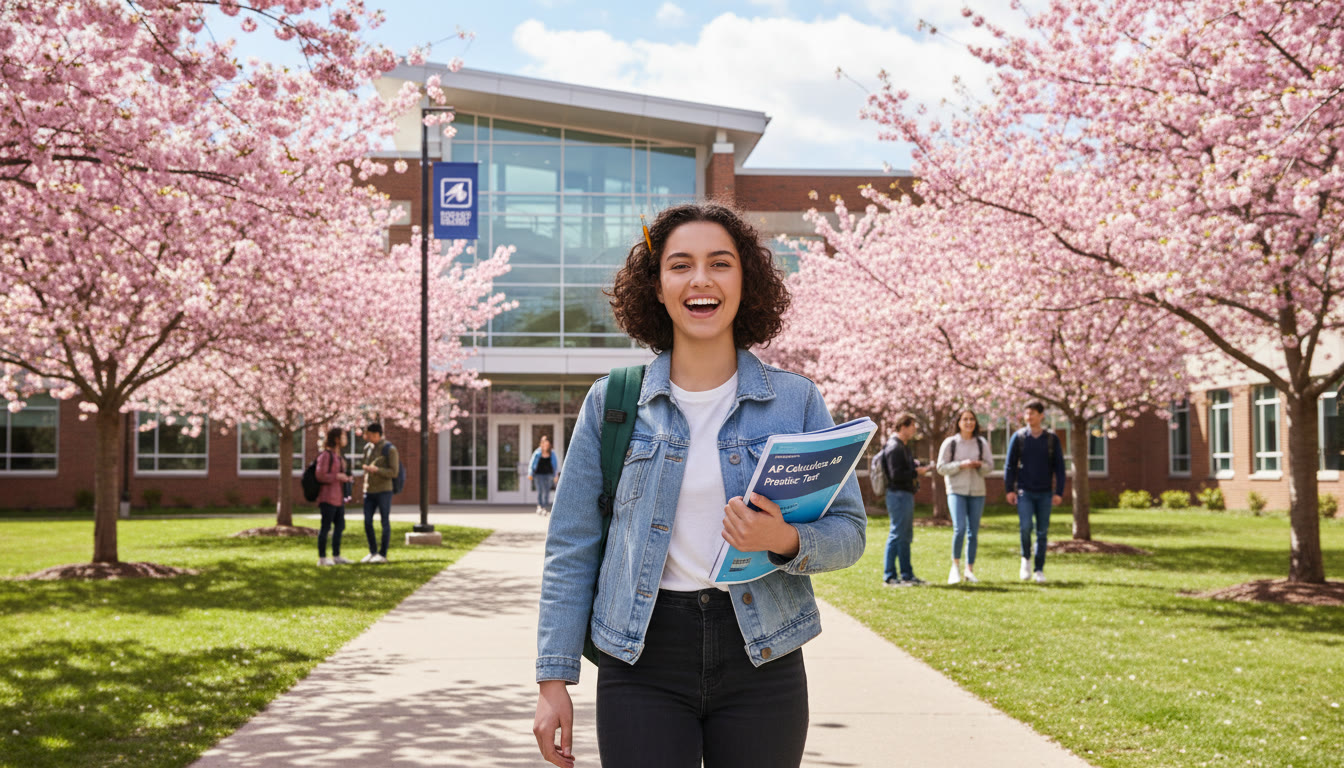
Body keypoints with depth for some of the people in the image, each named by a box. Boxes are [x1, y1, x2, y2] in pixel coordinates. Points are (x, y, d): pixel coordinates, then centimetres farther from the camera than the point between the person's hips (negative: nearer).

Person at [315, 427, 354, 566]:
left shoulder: (338, 456, 17)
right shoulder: (326, 455, -12)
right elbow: (320, 476, -17)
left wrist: (346, 478, 12)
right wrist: (337, 476, -17)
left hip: (338, 497, 9)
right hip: (328, 496, -9)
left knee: (340, 526, 10)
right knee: (326, 526, -5)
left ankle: (336, 556, 17)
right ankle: (322, 558, 0)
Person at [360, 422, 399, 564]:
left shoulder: (390, 449, -9)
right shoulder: (368, 448, 10)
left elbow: (394, 472, -12)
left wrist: (376, 470, -23)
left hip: (384, 491, -6)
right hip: (369, 491, 6)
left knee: (385, 522, 0)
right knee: (367, 522, 3)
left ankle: (383, 554, 5)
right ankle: (373, 552, 14)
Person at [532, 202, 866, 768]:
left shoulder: (796, 401, 3)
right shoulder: (612, 402, 2)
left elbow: (849, 531, 3)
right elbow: (572, 548, 4)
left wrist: (787, 541, -19)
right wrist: (553, 680, -1)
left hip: (761, 658, 1)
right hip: (643, 661, 0)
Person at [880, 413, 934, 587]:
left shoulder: (903, 446, 18)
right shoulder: (894, 447, -15)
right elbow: (896, 475, -22)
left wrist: (917, 465, 6)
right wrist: (916, 472, -14)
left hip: (906, 494, 11)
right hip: (898, 495, -11)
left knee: (906, 536, 14)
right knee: (897, 535, -7)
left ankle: (907, 574, 21)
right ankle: (889, 576, -2)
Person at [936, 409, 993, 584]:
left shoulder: (982, 443, 8)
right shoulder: (950, 443, 0)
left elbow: (990, 466, 8)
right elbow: (941, 467, -2)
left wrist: (980, 465, -13)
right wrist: (961, 465, -16)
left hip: (977, 492, 3)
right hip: (956, 491, -3)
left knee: (973, 533, 5)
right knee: (959, 528, -18)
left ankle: (970, 570, 15)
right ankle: (955, 566, -1)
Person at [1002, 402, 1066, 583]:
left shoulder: (1052, 438, 3)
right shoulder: (1018, 437, 2)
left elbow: (1059, 467, 4)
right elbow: (1010, 464, 4)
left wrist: (1059, 492, -2)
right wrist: (1009, 489, -3)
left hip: (1045, 493, 1)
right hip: (1024, 491, -1)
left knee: (1042, 532, 3)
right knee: (1026, 526, -16)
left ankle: (1039, 569, 12)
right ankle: (1026, 558, 8)